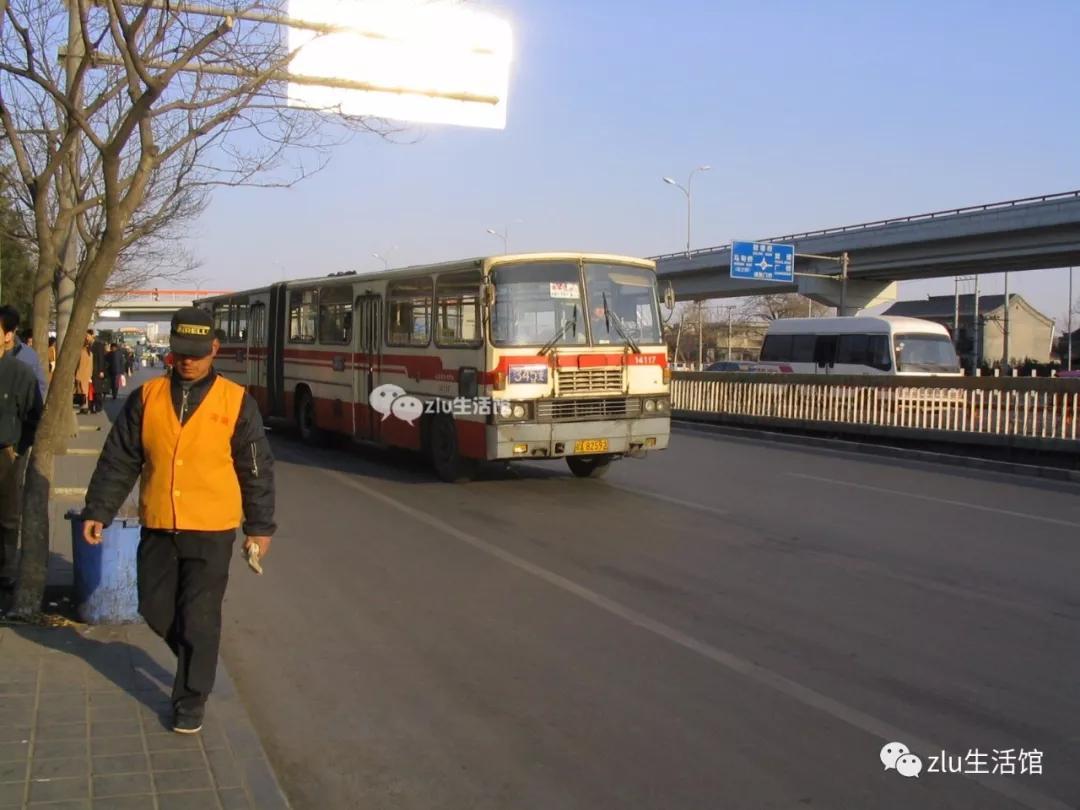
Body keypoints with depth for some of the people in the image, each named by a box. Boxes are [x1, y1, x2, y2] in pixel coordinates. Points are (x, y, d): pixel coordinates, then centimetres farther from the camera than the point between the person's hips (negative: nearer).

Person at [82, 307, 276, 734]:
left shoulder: (236, 402, -4)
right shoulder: (146, 398, 3)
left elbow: (257, 469, 1)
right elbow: (118, 460, 7)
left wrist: (260, 526, 2)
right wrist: (97, 511, 4)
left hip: (211, 530, -3)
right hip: (157, 527, 3)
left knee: (199, 617, 2)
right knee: (155, 608, 12)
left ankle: (191, 699, 17)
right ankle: (196, 659, 39)